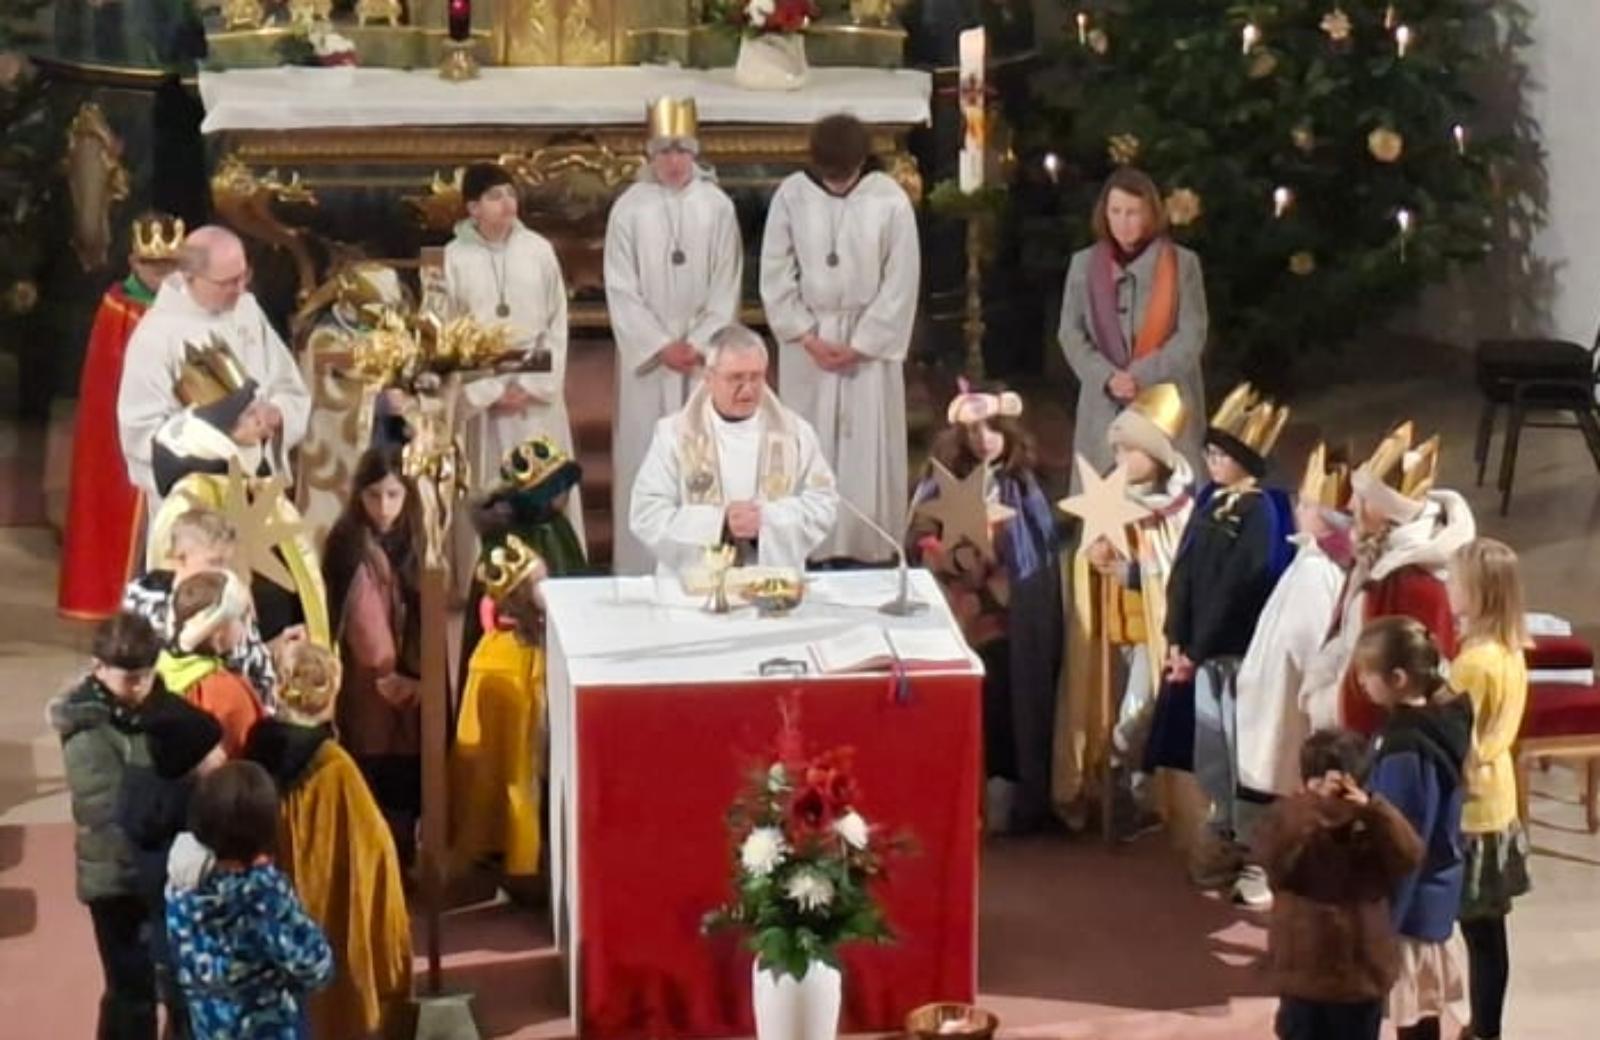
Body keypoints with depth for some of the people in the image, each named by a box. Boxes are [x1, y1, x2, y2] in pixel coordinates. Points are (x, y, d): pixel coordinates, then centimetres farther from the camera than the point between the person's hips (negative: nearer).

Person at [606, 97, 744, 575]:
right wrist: (661, 346, -11)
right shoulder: (628, 209, -2)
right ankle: (643, 567, 6)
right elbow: (621, 292, -4)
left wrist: (700, 344, -10)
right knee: (646, 460, 0)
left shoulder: (718, 207, 0)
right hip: (647, 356, -1)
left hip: (705, 354, 1)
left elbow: (727, 287, 0)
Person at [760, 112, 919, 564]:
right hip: (806, 343, 1)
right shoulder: (790, 195, -6)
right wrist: (807, 337, -9)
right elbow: (776, 275, -2)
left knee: (868, 454, 1)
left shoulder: (891, 201, -11)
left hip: (870, 343, -1)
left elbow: (900, 284, -8)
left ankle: (869, 553, 8)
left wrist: (860, 344, -10)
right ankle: (808, 551, 12)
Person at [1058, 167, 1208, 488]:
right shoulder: (1084, 264, 7)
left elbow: (1192, 336, -4)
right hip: (1104, 407, 2)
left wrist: (1140, 377, -15)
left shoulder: (1182, 263, 0)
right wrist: (1107, 377, -13)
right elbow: (1070, 333, 4)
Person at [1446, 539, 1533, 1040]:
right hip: (1496, 804, 9)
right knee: (1488, 931, 15)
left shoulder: (1474, 663, -22)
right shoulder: (1511, 652, 5)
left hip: (1471, 811, -9)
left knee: (1477, 933, 0)